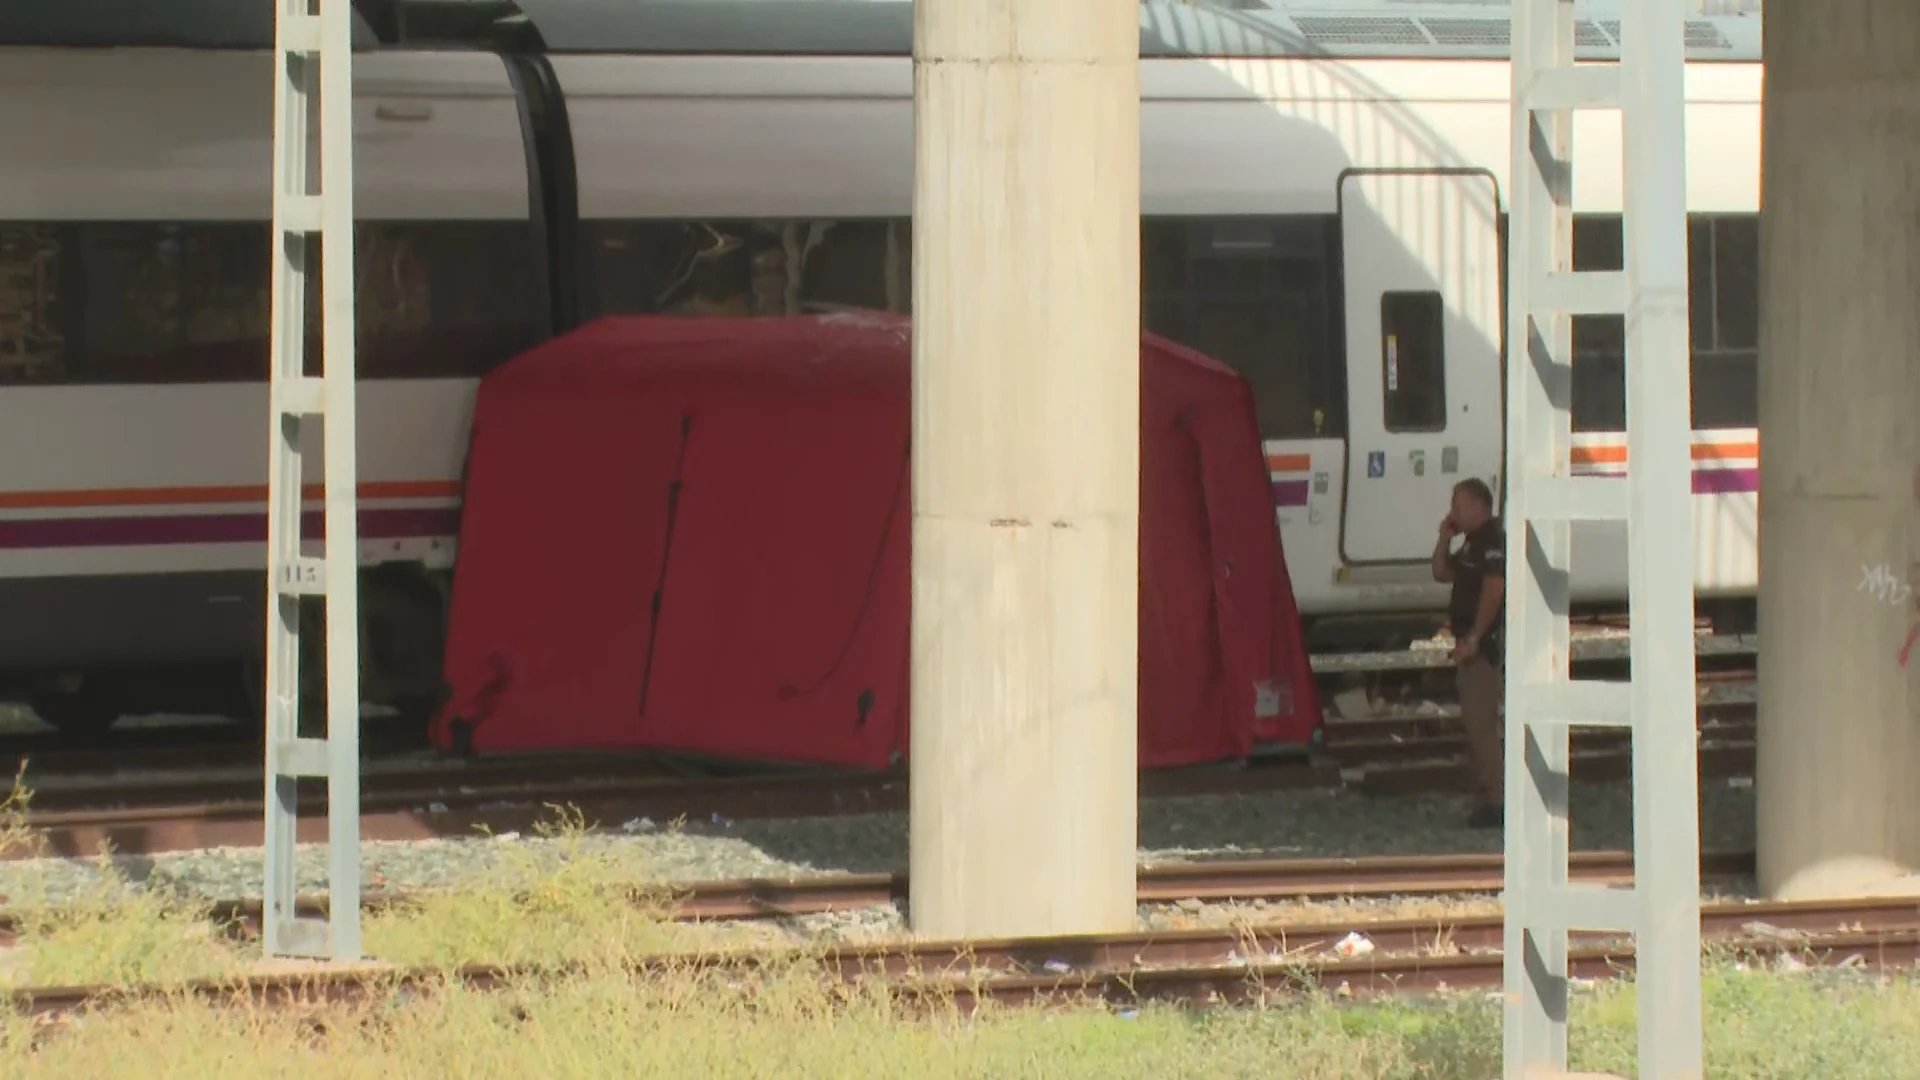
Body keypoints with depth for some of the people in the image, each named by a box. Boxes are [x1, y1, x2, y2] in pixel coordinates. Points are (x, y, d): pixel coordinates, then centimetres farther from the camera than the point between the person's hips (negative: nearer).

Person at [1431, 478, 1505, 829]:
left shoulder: (1493, 540, -14)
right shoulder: (1472, 543, 19)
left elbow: (1493, 590, -22)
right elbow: (1442, 573, 25)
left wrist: (1474, 638, -24)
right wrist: (1445, 538, 10)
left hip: (1484, 644, -11)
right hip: (1471, 644, 11)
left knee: (1480, 721, -14)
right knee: (1475, 723, 12)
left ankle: (1494, 800, -16)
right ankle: (1485, 800, 16)